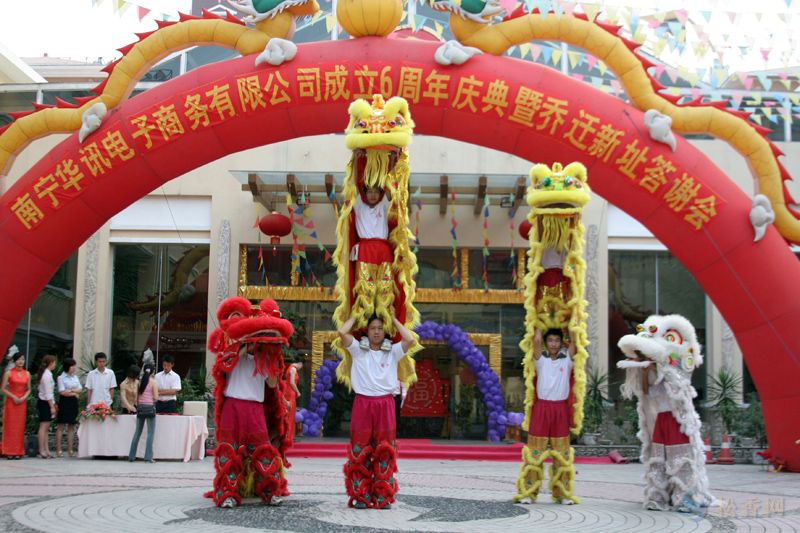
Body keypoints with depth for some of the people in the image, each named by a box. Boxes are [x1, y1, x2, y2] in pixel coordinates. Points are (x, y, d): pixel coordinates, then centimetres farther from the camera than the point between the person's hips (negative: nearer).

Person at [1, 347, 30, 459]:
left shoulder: (27, 374, 8)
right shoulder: (9, 373, -2)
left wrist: (24, 397, -5)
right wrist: (13, 397, -13)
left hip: (22, 402, 3)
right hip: (11, 402, -3)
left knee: (20, 427, 3)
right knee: (10, 426, -3)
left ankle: (18, 451, 6)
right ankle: (9, 452, 0)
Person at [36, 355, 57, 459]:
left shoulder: (45, 373, 13)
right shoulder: (47, 375, -15)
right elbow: (48, 393, -17)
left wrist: (53, 404, 16)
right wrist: (52, 406, -16)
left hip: (44, 402, 10)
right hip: (45, 403, -10)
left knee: (45, 427, 10)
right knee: (43, 427, -7)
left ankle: (46, 450, 12)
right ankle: (42, 450, -5)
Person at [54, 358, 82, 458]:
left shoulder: (75, 377, 14)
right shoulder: (61, 377, -4)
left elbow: (80, 389, 6)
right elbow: (62, 392, -11)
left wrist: (70, 390, -11)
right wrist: (74, 393, -3)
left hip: (73, 402, 6)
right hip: (64, 402, -6)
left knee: (71, 426, 5)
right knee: (61, 426, -4)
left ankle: (70, 450, 6)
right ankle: (58, 450, -3)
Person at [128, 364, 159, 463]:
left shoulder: (140, 381, 8)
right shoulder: (154, 382, -6)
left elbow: (136, 397, 10)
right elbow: (156, 397, -10)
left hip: (140, 407, 5)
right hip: (150, 407, -5)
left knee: (137, 432, 12)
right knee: (150, 432, 0)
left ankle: (131, 456, 13)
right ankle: (148, 456, -5)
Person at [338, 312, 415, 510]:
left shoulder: (393, 352, 11)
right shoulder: (358, 350, 10)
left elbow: (410, 340, -6)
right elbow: (342, 332, -5)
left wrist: (394, 319, 5)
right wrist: (356, 315, 10)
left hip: (385, 405, 1)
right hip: (363, 403, -1)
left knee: (384, 451, 1)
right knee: (360, 451, -1)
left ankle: (383, 497, 6)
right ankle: (361, 496, 4)